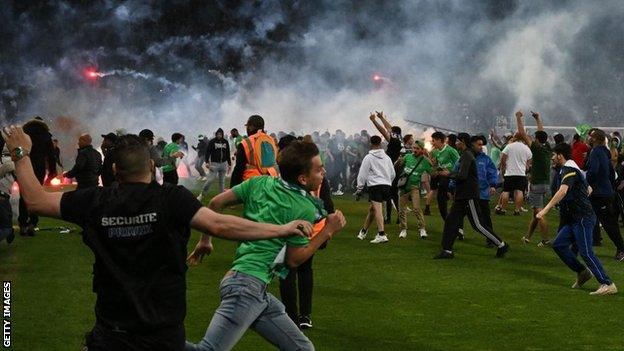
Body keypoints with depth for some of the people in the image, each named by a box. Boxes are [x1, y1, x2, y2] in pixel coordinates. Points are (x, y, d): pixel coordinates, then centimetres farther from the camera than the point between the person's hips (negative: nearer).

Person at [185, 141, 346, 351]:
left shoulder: (261, 183, 11)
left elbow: (216, 203, 11)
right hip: (249, 284, -9)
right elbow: (293, 259, -3)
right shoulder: (305, 209, -7)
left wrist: (205, 240, 22)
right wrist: (328, 232, 2)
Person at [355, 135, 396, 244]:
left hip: (375, 186, -6)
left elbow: (362, 174, -2)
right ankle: (364, 231, 28)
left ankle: (381, 234, -28)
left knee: (377, 209, -15)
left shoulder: (368, 157, -2)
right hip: (387, 186, 6)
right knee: (371, 209, 18)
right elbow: (393, 174, 19)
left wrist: (359, 188, 5)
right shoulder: (387, 157, 15)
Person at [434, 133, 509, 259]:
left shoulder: (467, 156, -15)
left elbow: (462, 176, -23)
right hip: (462, 196, 10)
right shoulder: (466, 155, 16)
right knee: (451, 220, 6)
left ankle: (501, 245, 3)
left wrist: (449, 174, -9)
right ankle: (447, 250, 7)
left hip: (469, 196, -10)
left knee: (478, 224, -5)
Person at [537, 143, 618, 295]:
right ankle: (582, 272, 12)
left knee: (586, 252, -11)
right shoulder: (572, 169, 18)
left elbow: (562, 191, -30)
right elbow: (588, 189, 28)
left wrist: (545, 209, -34)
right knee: (558, 244, 6)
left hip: (582, 218, -10)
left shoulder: (569, 170, -14)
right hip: (575, 219, 10)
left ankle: (608, 285, -10)